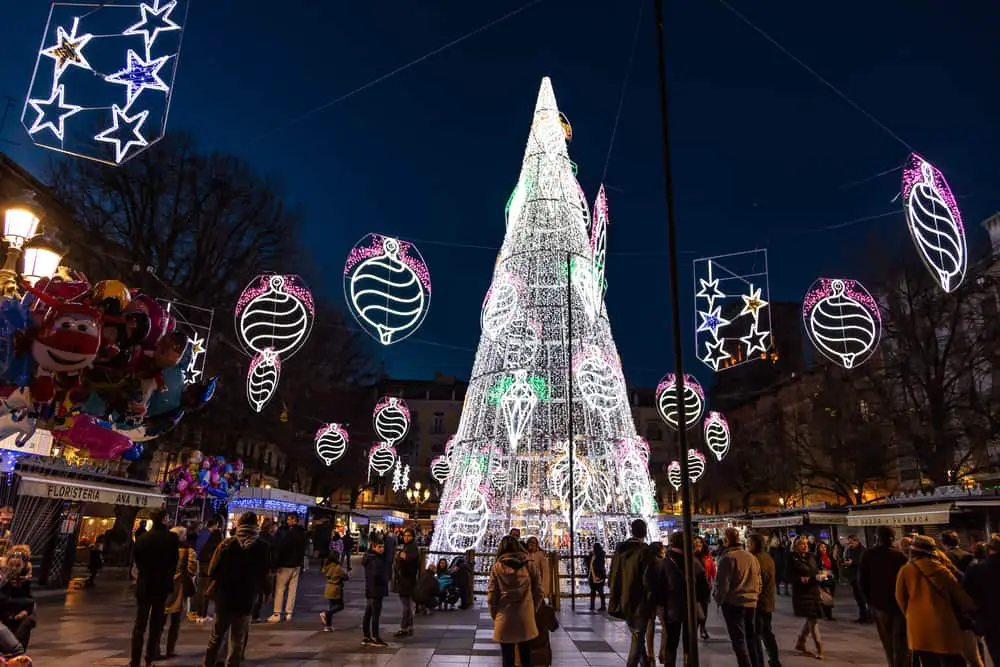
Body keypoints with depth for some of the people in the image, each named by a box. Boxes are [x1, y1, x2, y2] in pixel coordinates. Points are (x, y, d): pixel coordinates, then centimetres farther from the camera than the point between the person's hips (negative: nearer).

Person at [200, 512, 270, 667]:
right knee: (237, 640, 10)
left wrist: (215, 586, 10)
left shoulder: (227, 543, -9)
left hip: (224, 597, 1)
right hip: (246, 600, -1)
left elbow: (212, 571, -9)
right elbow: (263, 574, -3)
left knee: (216, 636, 20)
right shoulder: (261, 547, -7)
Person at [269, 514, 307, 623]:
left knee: (279, 589, 2)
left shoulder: (285, 533, -15)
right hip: (297, 565, 6)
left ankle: (277, 614, 1)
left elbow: (279, 548, -16)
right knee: (292, 589, 8)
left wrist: (276, 563, -10)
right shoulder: (302, 533, 6)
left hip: (285, 564, -6)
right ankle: (288, 613, 11)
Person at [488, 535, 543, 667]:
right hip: (526, 620, 2)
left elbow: (491, 595, -6)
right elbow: (538, 592, 2)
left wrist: (495, 616, 8)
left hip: (505, 620, -2)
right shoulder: (529, 566, -2)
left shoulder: (497, 567, -6)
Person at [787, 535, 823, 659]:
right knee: (812, 619, -5)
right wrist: (800, 578, -26)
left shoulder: (811, 556, 11)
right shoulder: (792, 558, -7)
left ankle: (800, 643, 27)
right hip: (801, 592, -6)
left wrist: (818, 576, -10)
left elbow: (816, 571, 12)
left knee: (811, 619, 11)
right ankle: (819, 649, 3)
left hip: (813, 590, 6)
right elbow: (789, 576, -9)